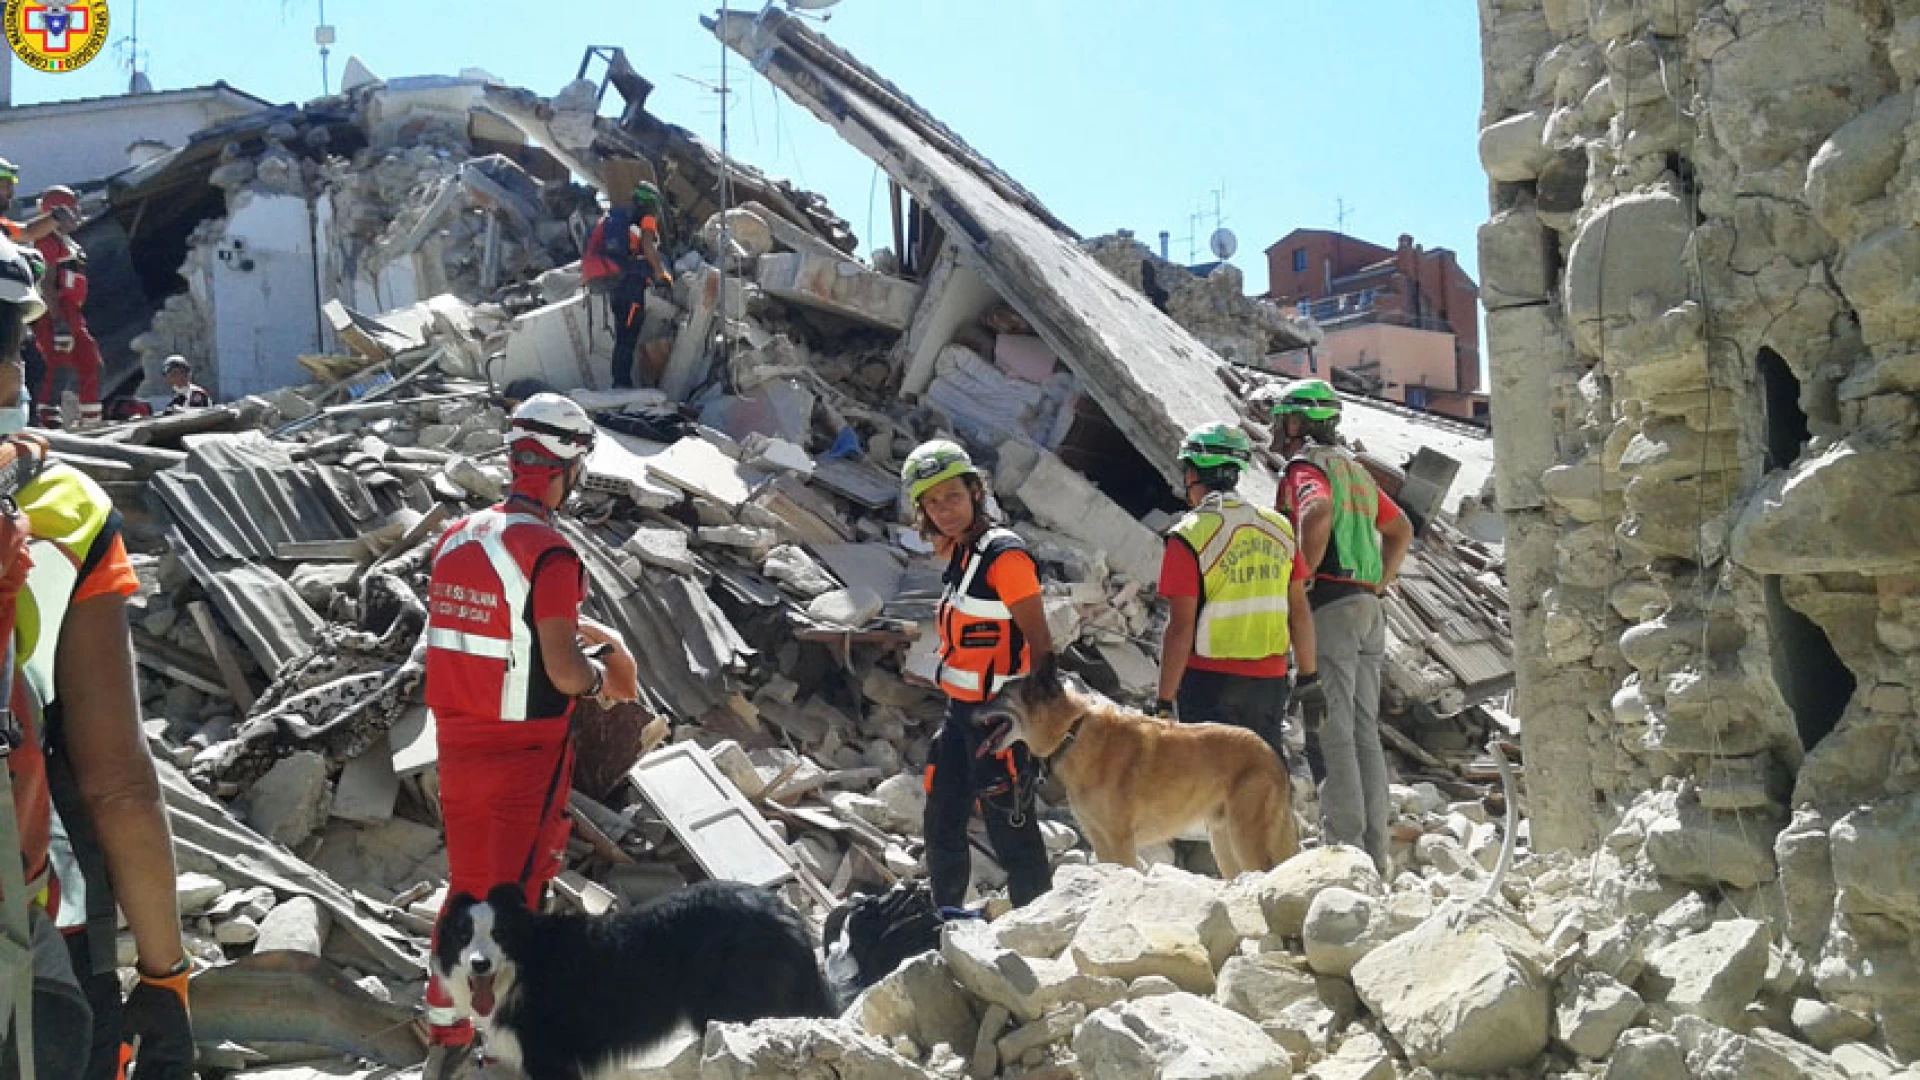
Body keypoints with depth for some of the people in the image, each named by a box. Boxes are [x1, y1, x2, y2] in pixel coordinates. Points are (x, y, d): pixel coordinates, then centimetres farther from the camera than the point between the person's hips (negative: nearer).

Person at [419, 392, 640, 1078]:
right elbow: (563, 672, -22)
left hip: (458, 746, 7)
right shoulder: (550, 554, -19)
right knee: (515, 896, 4)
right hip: (525, 754, -7)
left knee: (467, 887, 19)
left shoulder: (456, 537, 4)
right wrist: (603, 679, -1)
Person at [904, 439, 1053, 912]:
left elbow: (1039, 644, -18)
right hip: (959, 712, 9)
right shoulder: (959, 551, 8)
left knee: (1010, 832, -2)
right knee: (942, 827, 18)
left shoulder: (1004, 555, -17)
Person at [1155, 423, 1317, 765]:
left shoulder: (1190, 535, -12)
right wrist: (1308, 677, 16)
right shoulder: (1279, 528, 4)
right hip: (1271, 681, 5)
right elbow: (1299, 611, 7)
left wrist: (1164, 702, -10)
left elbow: (1182, 628, -14)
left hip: (1211, 682, -5)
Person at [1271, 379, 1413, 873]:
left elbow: (1317, 510, -28)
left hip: (1327, 606, -9)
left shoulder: (1305, 465, -5)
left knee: (1331, 733, -7)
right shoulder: (1355, 469, 22)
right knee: (1364, 733, 9)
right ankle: (1374, 853, 10)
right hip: (1368, 609, 9)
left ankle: (1344, 847, -9)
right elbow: (1402, 530, 29)